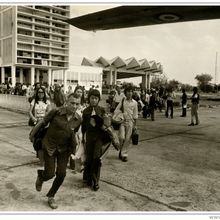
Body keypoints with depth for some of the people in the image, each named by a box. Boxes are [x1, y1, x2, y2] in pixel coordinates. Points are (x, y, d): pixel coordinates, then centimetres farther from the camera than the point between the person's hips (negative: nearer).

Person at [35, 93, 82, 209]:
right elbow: (43, 123, -7)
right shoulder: (56, 112, -20)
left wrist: (73, 149, 14)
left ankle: (51, 196, 28)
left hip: (64, 149, 3)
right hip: (49, 146, -3)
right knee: (50, 174, -4)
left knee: (61, 175, 2)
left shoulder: (78, 119, -8)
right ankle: (40, 176, 35)